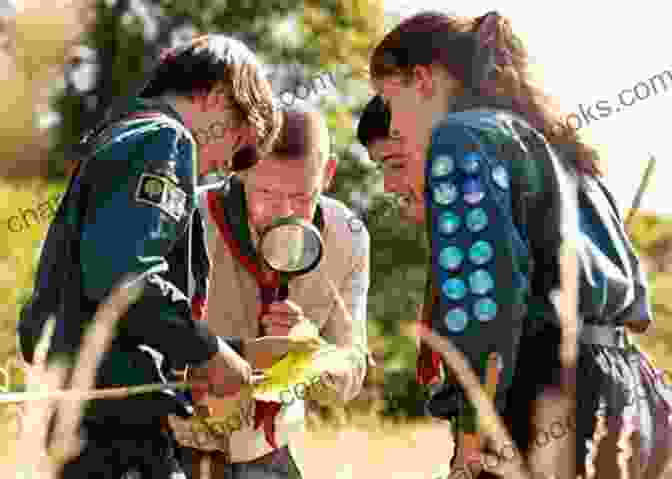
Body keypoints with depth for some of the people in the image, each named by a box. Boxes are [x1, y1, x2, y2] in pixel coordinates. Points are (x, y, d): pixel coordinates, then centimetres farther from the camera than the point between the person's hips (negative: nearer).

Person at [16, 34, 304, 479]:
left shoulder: (119, 137, 26)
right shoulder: (164, 138, -6)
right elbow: (118, 270, -22)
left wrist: (240, 351, 24)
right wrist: (210, 352, -11)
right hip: (116, 411, -10)